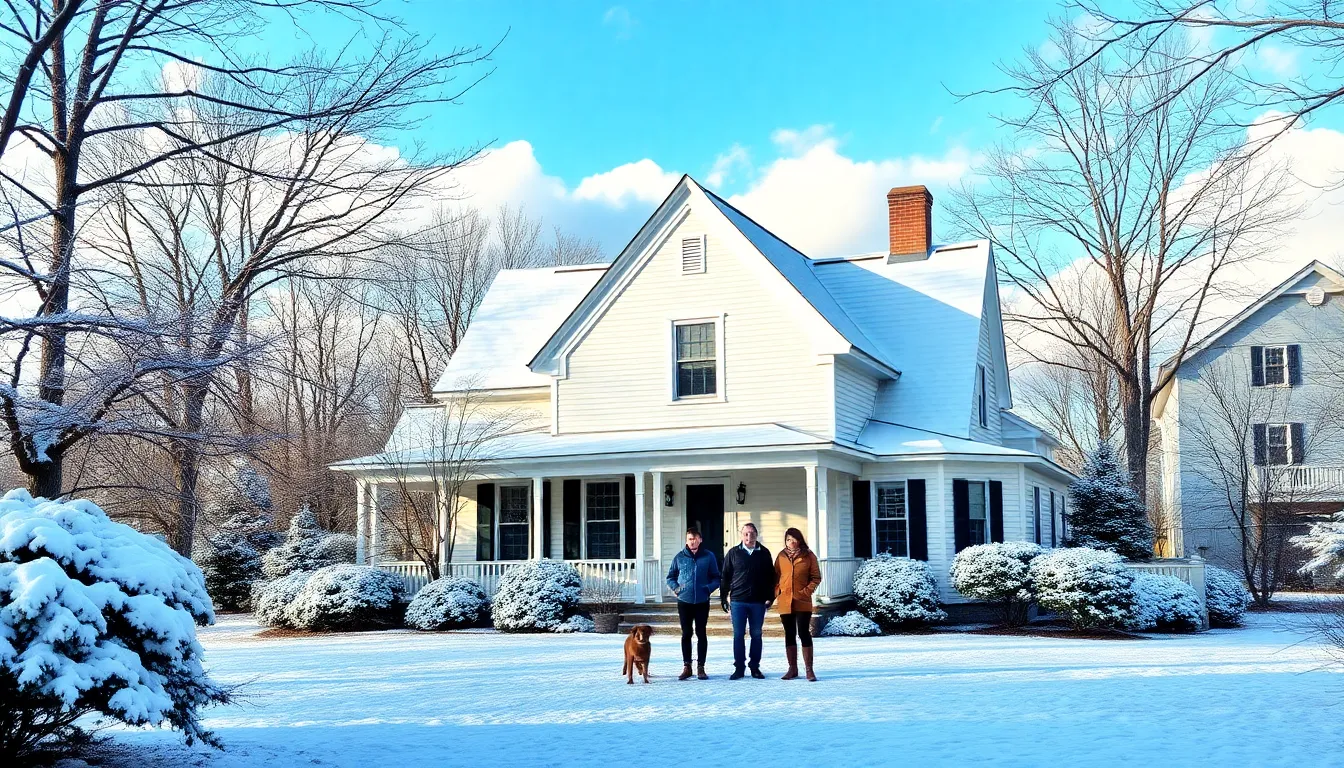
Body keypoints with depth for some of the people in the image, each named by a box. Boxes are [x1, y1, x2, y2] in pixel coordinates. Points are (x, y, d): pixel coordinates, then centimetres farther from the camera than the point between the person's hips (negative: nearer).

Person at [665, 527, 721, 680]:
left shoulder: (709, 556, 1)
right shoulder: (679, 557, 4)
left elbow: (716, 578, 6)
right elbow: (670, 577, 13)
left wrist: (709, 588, -11)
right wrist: (675, 588, -3)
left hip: (702, 602, -1)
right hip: (684, 601, 1)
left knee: (701, 634, 4)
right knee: (686, 634, 6)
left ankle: (701, 667, 11)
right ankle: (686, 666, 14)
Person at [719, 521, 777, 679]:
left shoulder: (764, 553, 5)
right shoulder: (733, 553, 3)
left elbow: (770, 576, 8)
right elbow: (726, 576, 6)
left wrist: (770, 597, 2)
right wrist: (723, 597, 3)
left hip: (758, 601, 1)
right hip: (738, 601, -1)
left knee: (756, 635, 7)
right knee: (738, 635, 1)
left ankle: (755, 666, 15)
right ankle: (739, 667, 8)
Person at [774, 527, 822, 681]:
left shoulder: (808, 556, 0)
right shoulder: (781, 557, 7)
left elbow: (816, 578, 1)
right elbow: (776, 577, 11)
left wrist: (807, 591, -11)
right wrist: (777, 594, -2)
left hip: (803, 602, -3)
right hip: (785, 602, 3)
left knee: (804, 633, -5)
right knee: (789, 635, 10)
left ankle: (809, 670, 0)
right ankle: (792, 669, 17)